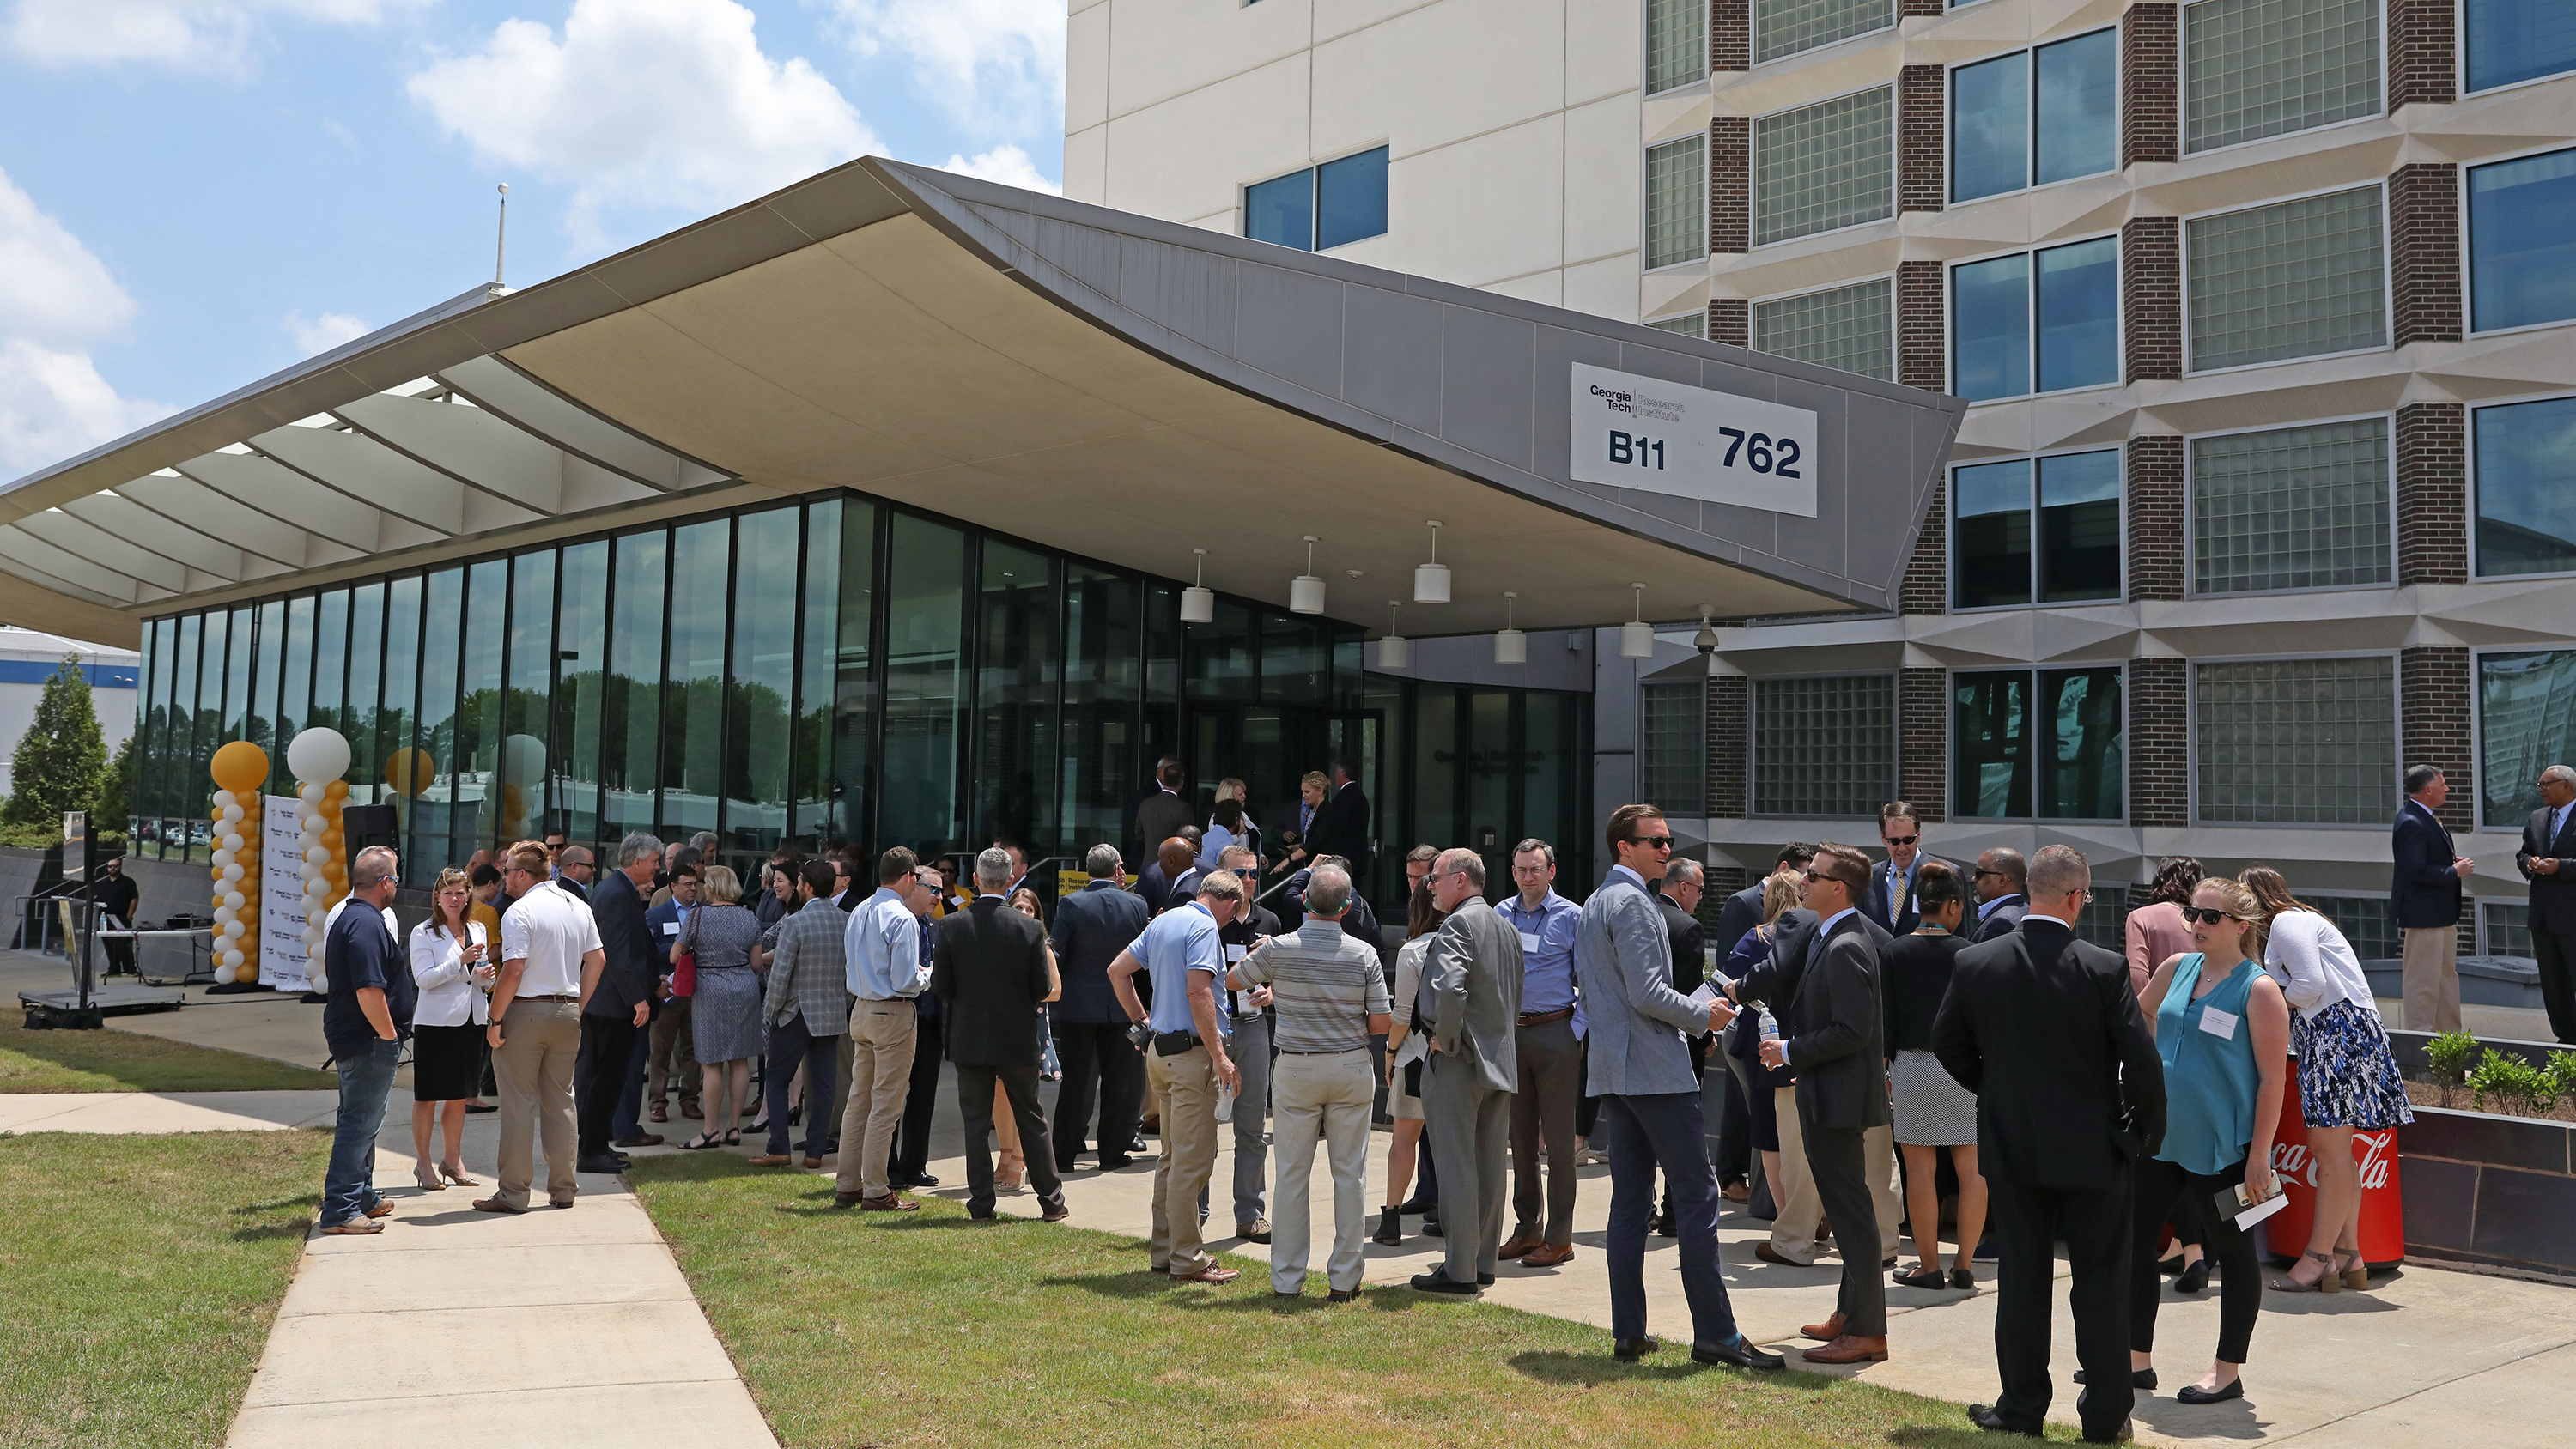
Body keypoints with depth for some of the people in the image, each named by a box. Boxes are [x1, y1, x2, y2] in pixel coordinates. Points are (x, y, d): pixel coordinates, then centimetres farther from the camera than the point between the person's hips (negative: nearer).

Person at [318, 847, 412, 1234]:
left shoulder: (344, 918, 16)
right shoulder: (366, 924, -19)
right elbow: (369, 991, -27)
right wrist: (390, 1034, -17)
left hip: (349, 1037, 11)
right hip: (369, 1041, -11)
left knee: (360, 1119, 20)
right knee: (360, 1122, -7)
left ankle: (362, 1197, 32)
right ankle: (340, 1210, -4)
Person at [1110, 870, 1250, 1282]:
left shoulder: (1163, 921, 14)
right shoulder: (1205, 927, -13)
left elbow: (1117, 970, 19)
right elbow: (1198, 992, -23)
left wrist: (1142, 1022, 20)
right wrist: (1220, 1057, -21)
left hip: (1160, 1048, 9)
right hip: (1192, 1051, -9)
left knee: (1173, 1155, 17)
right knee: (1193, 1159, -5)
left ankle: (1164, 1249, 23)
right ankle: (1187, 1260, -2)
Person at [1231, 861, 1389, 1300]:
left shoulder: (1278, 949, -9)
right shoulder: (1364, 955, -7)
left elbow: (1233, 980, 9)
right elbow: (1380, 1024, -5)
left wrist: (1258, 953, 27)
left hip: (1296, 1069, 0)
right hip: (1351, 1067, 0)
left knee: (1292, 1174, 7)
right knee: (1350, 1174, 7)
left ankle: (1287, 1279, 11)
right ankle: (1344, 1279, 11)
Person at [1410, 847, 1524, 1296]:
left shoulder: (1457, 926, -15)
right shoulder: (1507, 928, 13)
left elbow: (1450, 989, -30)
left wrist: (1445, 1038, -16)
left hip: (1457, 1060, -9)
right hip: (1501, 1060, 9)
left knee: (1456, 1167, -3)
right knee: (1490, 1166, 13)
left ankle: (1459, 1271, 1)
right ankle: (1484, 1261, 22)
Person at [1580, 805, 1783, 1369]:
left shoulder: (1594, 904, 19)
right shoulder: (1632, 903, -12)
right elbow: (1647, 993, -20)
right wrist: (1703, 1015, -6)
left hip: (1614, 1068, 10)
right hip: (1656, 1069, -10)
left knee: (1630, 1201, 9)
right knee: (1697, 1195, -6)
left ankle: (1628, 1332, 11)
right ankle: (1715, 1333, -5)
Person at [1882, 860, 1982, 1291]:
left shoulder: (1895, 952, -1)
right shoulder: (1966, 952, -4)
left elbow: (1885, 1017, 1)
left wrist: (1886, 1066, 10)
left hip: (1913, 1065, 0)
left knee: (1921, 1168, 5)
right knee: (1971, 1168, 7)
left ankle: (1929, 1265, 8)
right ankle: (1964, 1265, 10)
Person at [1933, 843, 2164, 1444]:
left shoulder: (1974, 963, -6)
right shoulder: (2105, 969, -15)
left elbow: (1947, 1043, 4)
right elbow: (2142, 1059, -14)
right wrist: (2145, 1132, 1)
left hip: (2011, 1147, 2)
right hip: (2092, 1148, -2)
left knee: (2021, 1278, 12)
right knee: (2101, 1282, 10)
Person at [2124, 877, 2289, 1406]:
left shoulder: (2258, 989, -12)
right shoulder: (2177, 968, 5)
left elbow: (2273, 1078, -13)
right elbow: (2136, 1015, 24)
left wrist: (2259, 1155, -16)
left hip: (2222, 1146, -6)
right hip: (2161, 1135, 7)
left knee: (2233, 1250, 8)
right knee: (2133, 1238, 9)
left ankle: (2228, 1372, 19)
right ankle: (2137, 1360, 21)